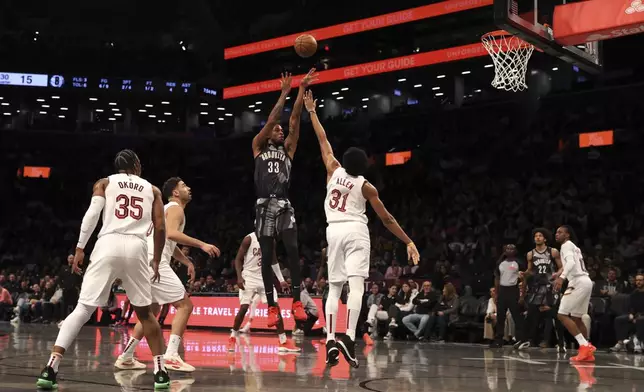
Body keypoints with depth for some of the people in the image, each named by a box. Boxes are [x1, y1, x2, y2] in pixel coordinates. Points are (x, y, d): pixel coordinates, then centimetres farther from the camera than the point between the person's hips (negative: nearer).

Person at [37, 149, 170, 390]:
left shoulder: (104, 183, 17)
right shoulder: (152, 189, 20)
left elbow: (92, 214, 0)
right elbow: (160, 228, 12)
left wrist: (80, 248, 0)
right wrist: (156, 261, 21)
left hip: (108, 245, -1)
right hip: (136, 248, 1)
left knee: (83, 309, -1)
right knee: (144, 312, 16)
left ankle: (50, 368, -13)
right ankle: (160, 372, 9)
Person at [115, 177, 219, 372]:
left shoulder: (167, 209, 28)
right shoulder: (175, 208, -3)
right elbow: (171, 233, -23)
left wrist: (187, 262, 28)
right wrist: (201, 244, -23)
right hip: (156, 262, -10)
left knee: (152, 311, 22)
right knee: (184, 305, -9)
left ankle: (126, 357, 21)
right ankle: (171, 356, -20)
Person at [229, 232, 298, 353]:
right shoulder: (249, 239, -11)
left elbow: (273, 261, 16)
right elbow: (238, 259, -8)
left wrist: (281, 279, 11)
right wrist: (239, 277, -20)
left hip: (264, 278, 4)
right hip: (249, 277, -4)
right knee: (243, 308, -10)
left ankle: (284, 342, -2)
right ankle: (232, 338, 10)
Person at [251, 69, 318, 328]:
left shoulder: (288, 149, 18)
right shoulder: (258, 147, 13)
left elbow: (294, 120, 9)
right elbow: (271, 119, 1)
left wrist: (302, 90, 0)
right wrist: (284, 93, -4)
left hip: (284, 206, 1)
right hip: (264, 207, -1)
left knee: (292, 251, -15)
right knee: (267, 257, 0)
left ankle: (297, 302, -15)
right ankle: (272, 307, 4)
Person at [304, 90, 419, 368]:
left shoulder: (334, 170, 7)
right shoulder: (366, 186, 1)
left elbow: (323, 140, 18)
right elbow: (386, 219, 2)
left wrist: (312, 112, 27)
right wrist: (408, 242, 7)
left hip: (334, 231, 4)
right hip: (355, 231, -4)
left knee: (334, 287, 7)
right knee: (356, 285, -14)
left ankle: (330, 340, -7)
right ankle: (349, 337, -31)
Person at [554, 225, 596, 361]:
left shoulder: (566, 245, -4)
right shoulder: (574, 247, 26)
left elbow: (571, 262, -23)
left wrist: (561, 278, -36)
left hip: (579, 282, -10)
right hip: (586, 282, 10)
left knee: (562, 315, -10)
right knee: (576, 318, 16)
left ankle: (584, 346, -17)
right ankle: (588, 351, 12)